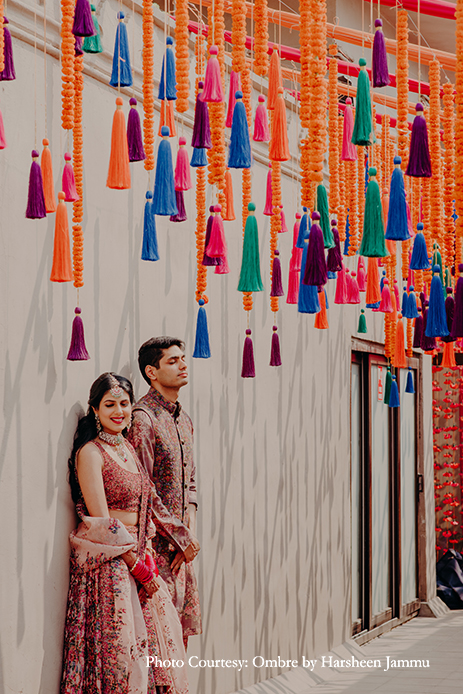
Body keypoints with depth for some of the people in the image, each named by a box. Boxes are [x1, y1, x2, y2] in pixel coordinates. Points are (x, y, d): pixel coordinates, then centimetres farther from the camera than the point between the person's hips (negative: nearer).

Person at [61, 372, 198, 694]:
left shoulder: (127, 447, 12)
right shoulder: (91, 452, -12)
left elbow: (149, 502, 19)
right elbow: (101, 524, -16)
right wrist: (140, 569, -14)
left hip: (139, 555, 8)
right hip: (108, 564, -8)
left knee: (158, 636, 8)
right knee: (118, 644, -8)